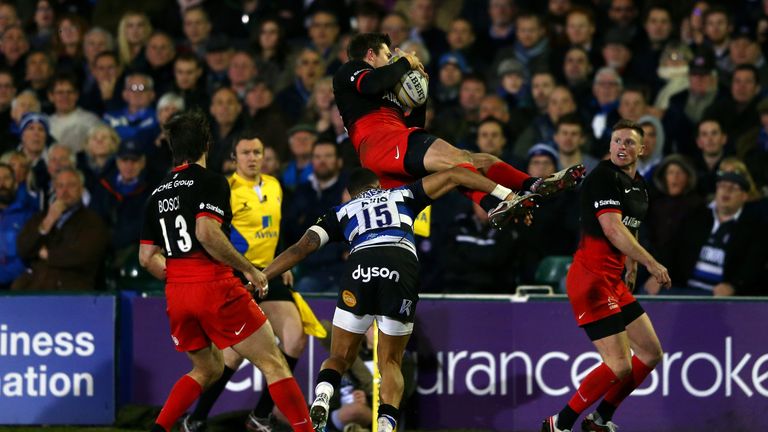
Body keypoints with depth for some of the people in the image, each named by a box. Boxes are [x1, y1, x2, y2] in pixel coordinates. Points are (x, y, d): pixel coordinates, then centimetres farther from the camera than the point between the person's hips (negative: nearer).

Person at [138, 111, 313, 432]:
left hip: (177, 294, 7)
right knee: (273, 364, -1)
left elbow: (147, 257, 13)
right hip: (215, 287, -7)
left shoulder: (158, 193, 14)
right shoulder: (211, 182, -5)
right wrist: (250, 270, -13)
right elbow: (207, 233, -21)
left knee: (208, 369, 23)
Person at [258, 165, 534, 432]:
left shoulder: (341, 212, 32)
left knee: (339, 358, 13)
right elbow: (454, 175, 32)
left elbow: (302, 247, 22)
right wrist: (508, 196, 31)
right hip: (403, 267, 0)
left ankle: (321, 397, -20)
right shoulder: (403, 195, 35)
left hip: (360, 268, 0)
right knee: (390, 362, 13)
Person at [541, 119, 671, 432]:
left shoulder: (638, 185, 15)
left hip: (614, 280, 10)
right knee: (619, 365, -15)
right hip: (592, 278, -10)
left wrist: (631, 270, 30)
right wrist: (650, 262, -25)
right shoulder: (604, 177, -14)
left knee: (651, 353, 13)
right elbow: (612, 230, -23)